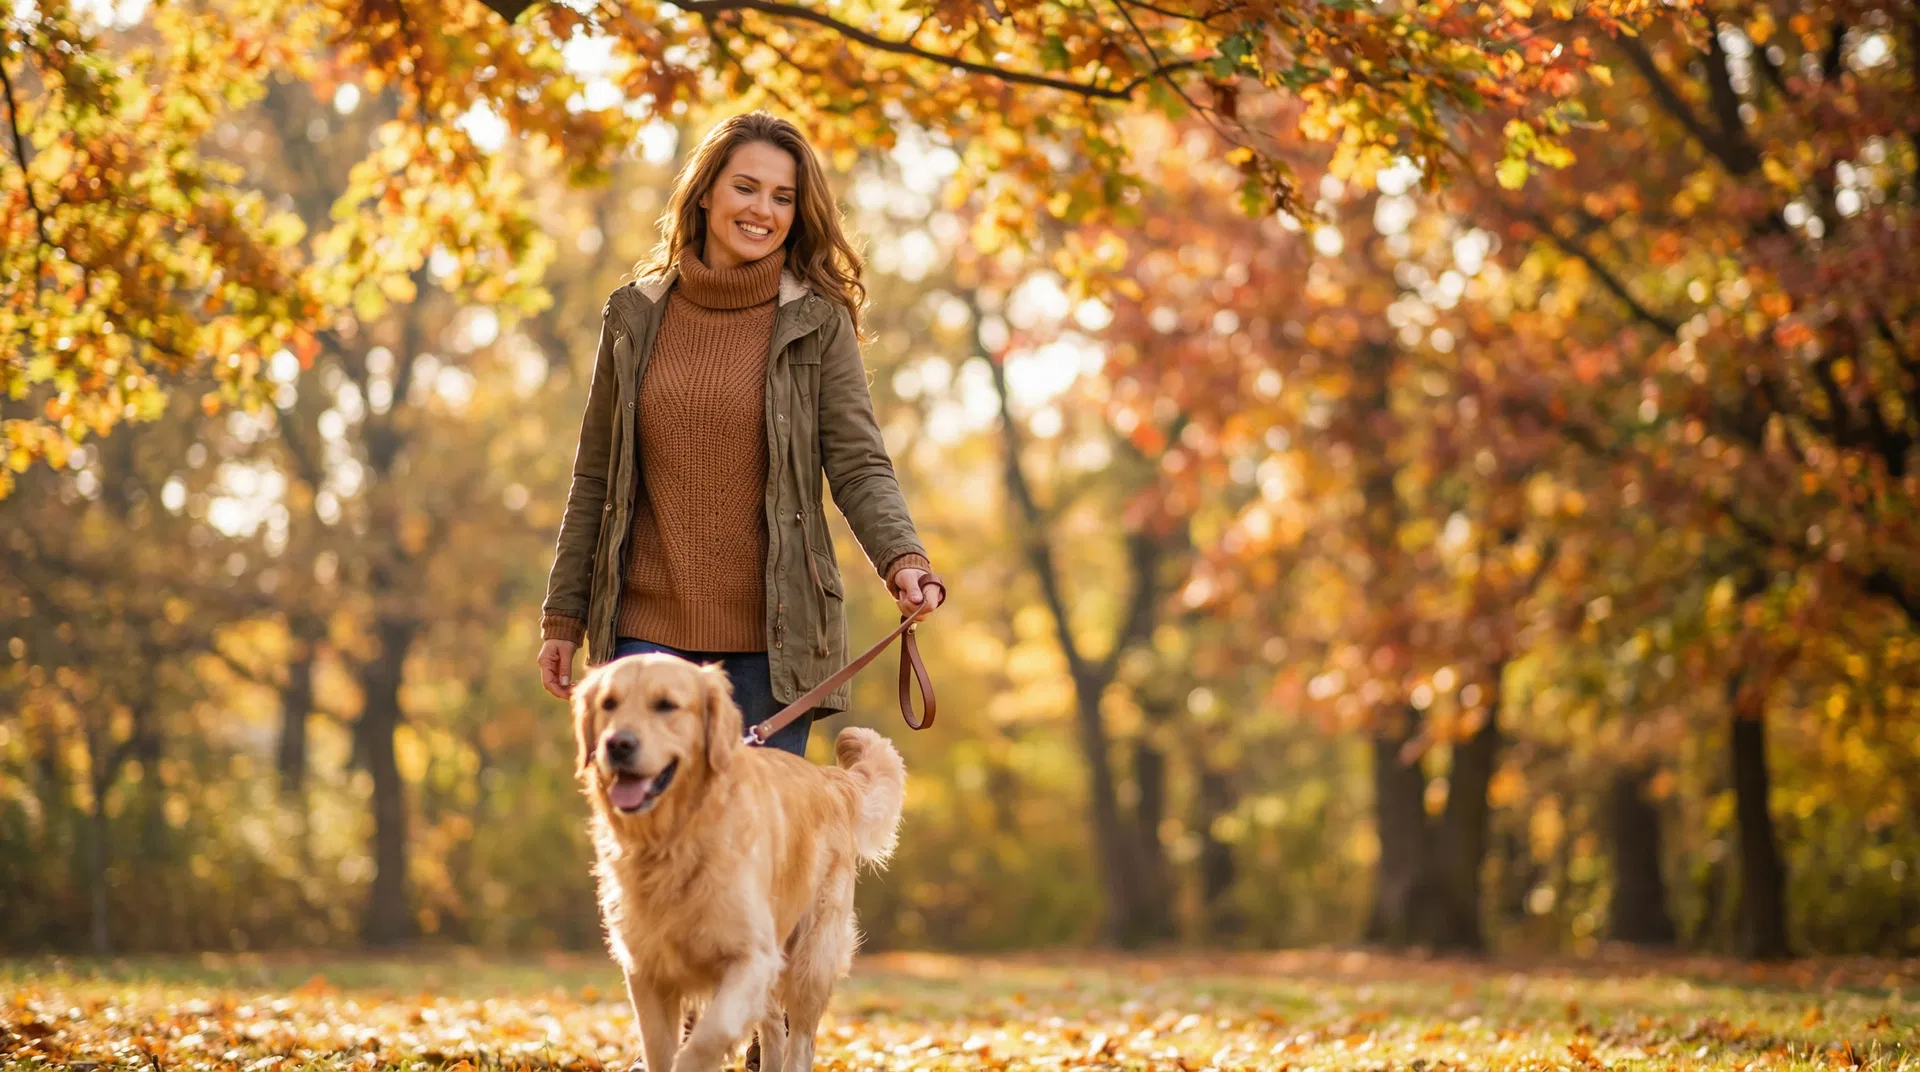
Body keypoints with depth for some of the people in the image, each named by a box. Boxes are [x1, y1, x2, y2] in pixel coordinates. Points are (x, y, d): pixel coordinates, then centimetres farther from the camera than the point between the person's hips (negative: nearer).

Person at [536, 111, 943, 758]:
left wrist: (902, 560, -23)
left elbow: (859, 468, -4)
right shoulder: (635, 315, 7)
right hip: (649, 628, 1)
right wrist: (563, 616, 10)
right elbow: (595, 478, 12)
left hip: (772, 635, -1)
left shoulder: (817, 322, 1)